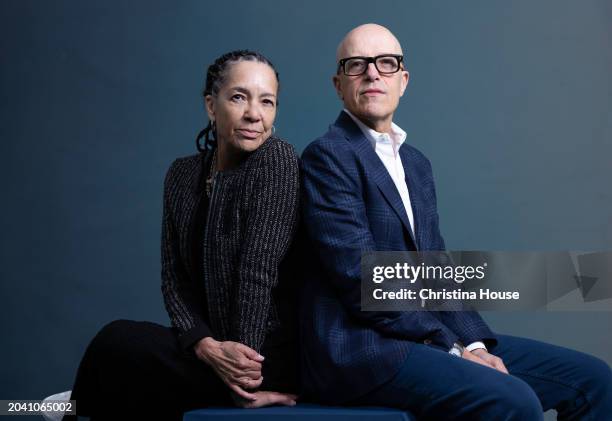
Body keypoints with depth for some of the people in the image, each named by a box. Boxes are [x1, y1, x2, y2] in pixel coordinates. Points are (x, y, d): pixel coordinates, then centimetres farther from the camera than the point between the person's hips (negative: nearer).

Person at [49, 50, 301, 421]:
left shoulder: (277, 160, -13)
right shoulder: (183, 174, 6)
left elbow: (258, 272, -17)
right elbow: (175, 279, 2)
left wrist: (243, 370, -18)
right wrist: (206, 346, -15)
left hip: (272, 354, -5)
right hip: (216, 343, 5)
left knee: (116, 344, -16)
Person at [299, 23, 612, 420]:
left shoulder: (417, 164, 18)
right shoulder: (327, 155, -8)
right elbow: (360, 279, -16)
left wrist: (475, 343, -3)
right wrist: (452, 350, -14)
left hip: (424, 339, 8)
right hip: (361, 347, -8)